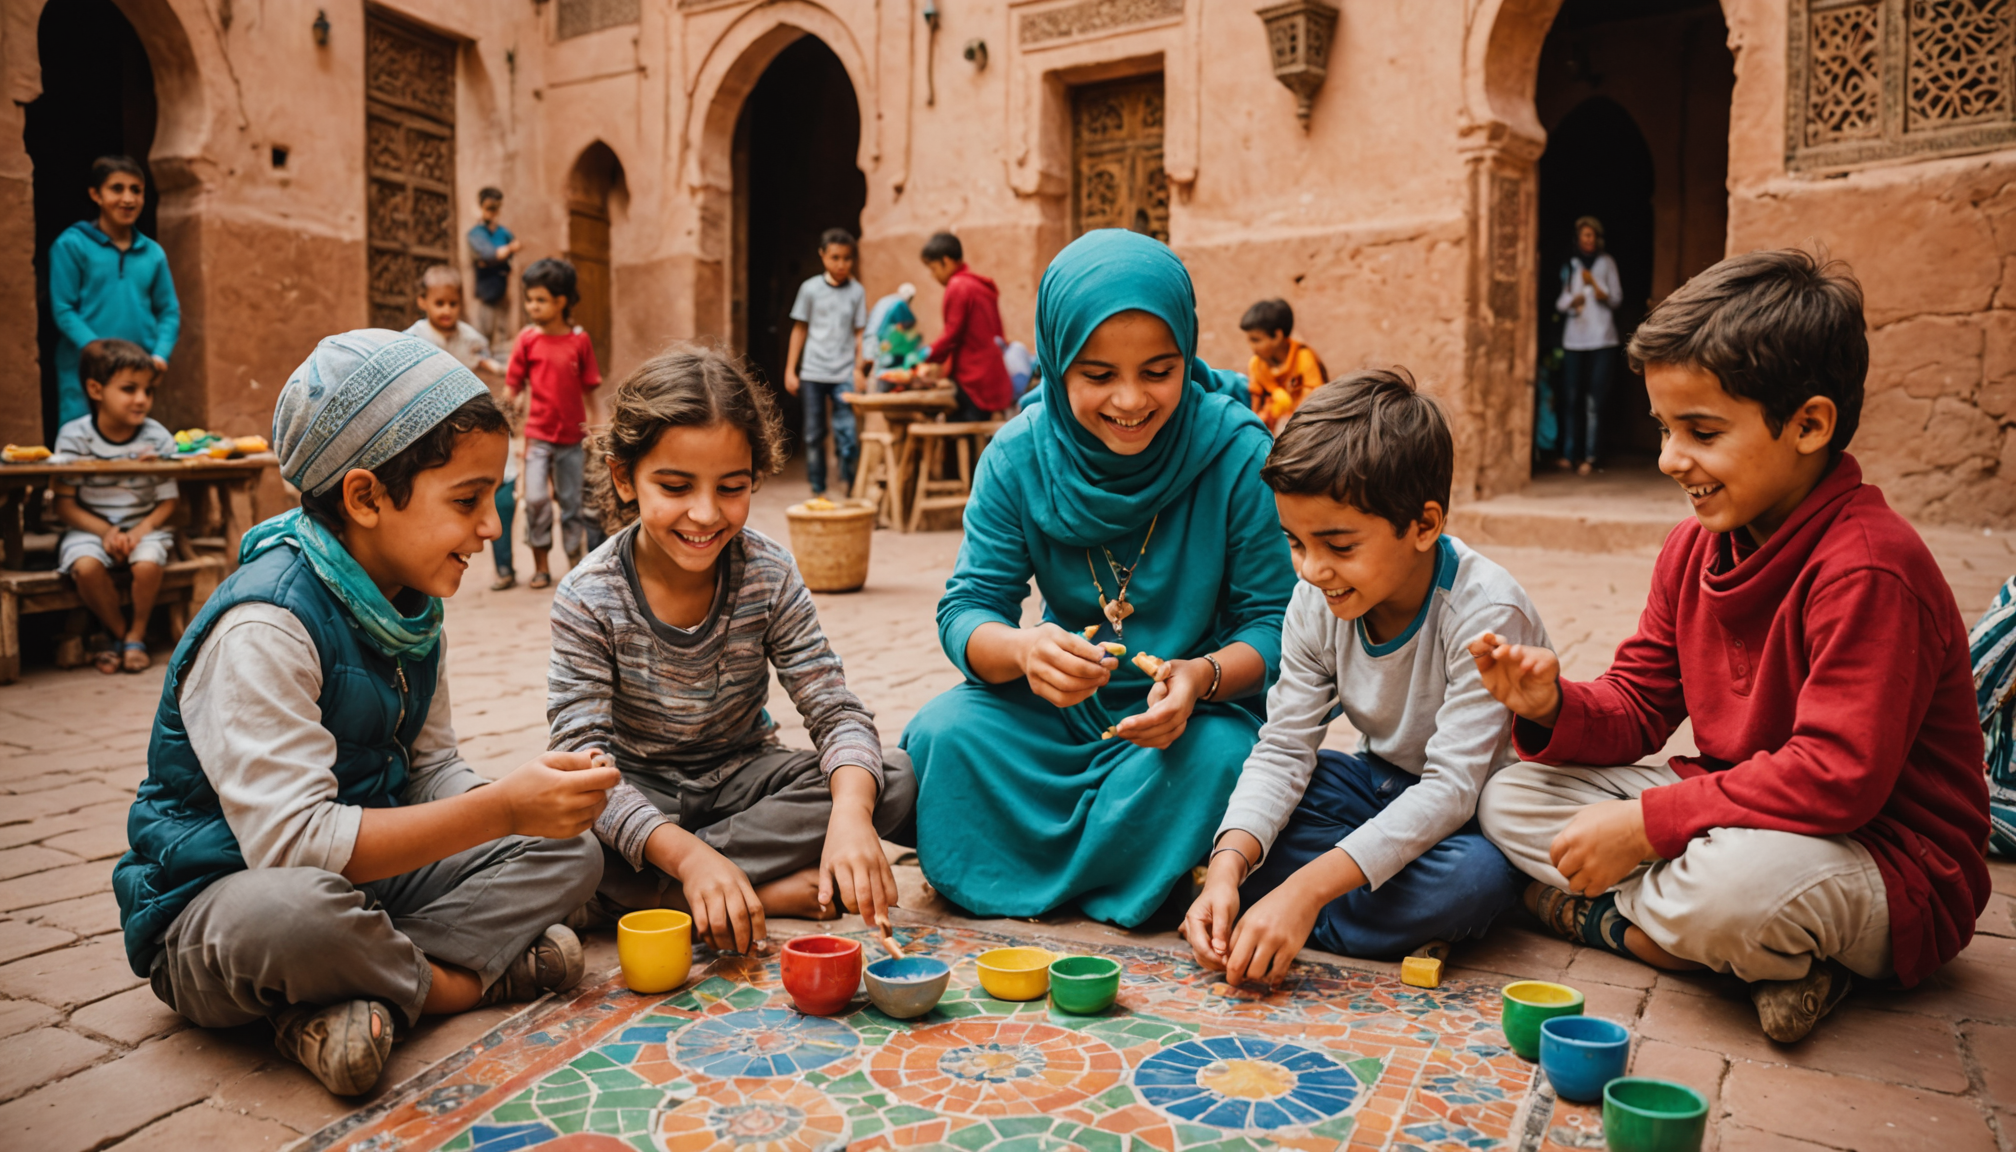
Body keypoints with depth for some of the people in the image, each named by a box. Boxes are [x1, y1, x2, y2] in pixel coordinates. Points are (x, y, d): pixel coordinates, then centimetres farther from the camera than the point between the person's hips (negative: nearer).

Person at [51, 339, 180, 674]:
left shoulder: (157, 437, -4)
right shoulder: (74, 437, -6)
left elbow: (167, 500, -1)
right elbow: (65, 504, -6)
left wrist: (143, 529, -20)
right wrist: (105, 531, -21)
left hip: (144, 525, 0)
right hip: (89, 527, 0)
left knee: (149, 564, -30)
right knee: (86, 566, -30)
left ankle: (136, 634, -1)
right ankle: (117, 631, 0)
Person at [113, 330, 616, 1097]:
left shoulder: (409, 603, 3)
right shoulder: (262, 626, -26)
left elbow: (431, 768, 8)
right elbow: (291, 841, -33)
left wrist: (534, 800, -14)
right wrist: (501, 810, -36)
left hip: (368, 867, 8)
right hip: (214, 903, -8)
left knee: (569, 853, -3)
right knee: (292, 913, -42)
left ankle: (363, 992, -17)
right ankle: (464, 979, -12)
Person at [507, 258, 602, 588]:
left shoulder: (580, 340, -1)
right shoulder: (527, 340, -1)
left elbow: (588, 388, 3)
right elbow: (512, 387, 1)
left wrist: (591, 426, 2)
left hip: (571, 437, 1)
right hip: (537, 434, -1)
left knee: (571, 501, 9)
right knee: (535, 498, -11)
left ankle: (576, 564, 21)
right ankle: (540, 567, 4)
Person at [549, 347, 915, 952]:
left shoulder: (769, 574, -13)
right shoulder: (588, 600, -19)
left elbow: (835, 709, -15)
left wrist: (850, 812, -38)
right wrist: (686, 853, -42)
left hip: (743, 775, 2)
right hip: (639, 792, -2)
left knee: (895, 778, -22)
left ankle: (655, 896, -23)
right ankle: (774, 889, -26)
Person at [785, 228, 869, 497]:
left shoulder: (857, 291, 3)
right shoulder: (810, 289, 3)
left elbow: (859, 334, 4)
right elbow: (799, 330, 8)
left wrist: (859, 370, -4)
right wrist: (790, 370, 7)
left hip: (844, 375, -1)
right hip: (812, 373, 1)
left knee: (848, 433, -11)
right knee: (814, 435, 7)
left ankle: (850, 487, 0)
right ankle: (817, 491, 16)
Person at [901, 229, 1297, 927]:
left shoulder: (1237, 452, -16)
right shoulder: (1019, 456, -11)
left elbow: (1275, 623, -12)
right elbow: (967, 610, -11)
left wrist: (1203, 677, -34)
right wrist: (1024, 648, -36)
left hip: (1201, 710, -1)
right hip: (1063, 706, 2)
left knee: (1218, 756, -33)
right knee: (944, 734, -23)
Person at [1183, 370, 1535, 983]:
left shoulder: (1486, 612, -29)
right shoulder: (1317, 603, -12)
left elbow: (1452, 787, -33)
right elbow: (1283, 749, -11)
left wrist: (1308, 888, -42)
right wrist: (1228, 866, -30)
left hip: (1477, 808, -4)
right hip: (1382, 785, 5)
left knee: (1474, 876, -38)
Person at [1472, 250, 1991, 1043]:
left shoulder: (1868, 568, -24)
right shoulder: (1696, 547, 3)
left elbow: (1839, 777, -29)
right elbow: (1638, 704, 5)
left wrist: (1648, 822, -27)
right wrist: (1554, 708, -17)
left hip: (1893, 873, -8)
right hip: (1733, 818, 9)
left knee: (1739, 882, -43)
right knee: (1510, 800, -3)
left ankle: (1602, 916, -8)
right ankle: (1759, 949, -11)